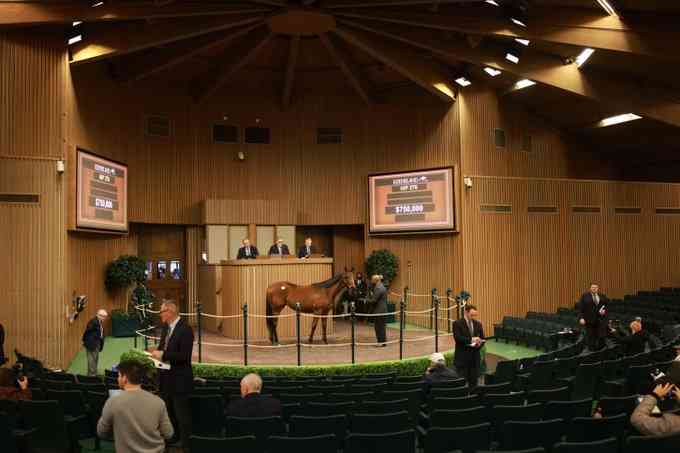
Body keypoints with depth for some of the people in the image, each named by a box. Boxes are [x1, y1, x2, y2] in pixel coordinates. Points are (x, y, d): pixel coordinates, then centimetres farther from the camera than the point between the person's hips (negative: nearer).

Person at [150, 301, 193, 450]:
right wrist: (157, 351, -2)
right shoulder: (166, 327, 8)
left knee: (182, 414, 1)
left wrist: (163, 355, -23)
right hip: (166, 378, 9)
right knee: (168, 412, 20)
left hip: (179, 380, -9)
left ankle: (186, 444, 12)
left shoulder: (185, 329, -18)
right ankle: (171, 440, 36)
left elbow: (184, 356, -24)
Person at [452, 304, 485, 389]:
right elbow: (457, 338, -17)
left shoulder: (478, 324, 11)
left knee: (474, 381, 5)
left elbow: (482, 339, 13)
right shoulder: (457, 323, -6)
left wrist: (479, 343, -10)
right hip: (462, 357, -5)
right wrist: (471, 339, -26)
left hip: (475, 357, 5)